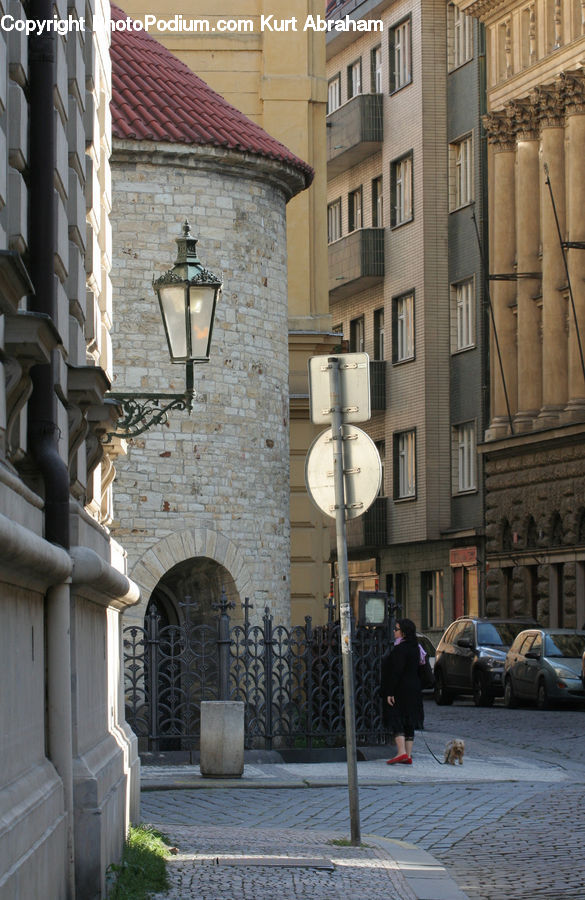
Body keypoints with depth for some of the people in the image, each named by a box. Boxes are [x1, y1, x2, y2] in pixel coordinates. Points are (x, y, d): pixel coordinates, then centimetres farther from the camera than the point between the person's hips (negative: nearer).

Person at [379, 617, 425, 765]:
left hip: (400, 690, -9)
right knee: (408, 723, 10)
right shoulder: (414, 648, 12)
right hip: (413, 690, 9)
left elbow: (396, 672, -22)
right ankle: (408, 756, 10)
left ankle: (402, 752, -18)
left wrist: (390, 693, -21)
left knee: (395, 721, -7)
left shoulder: (400, 649, -17)